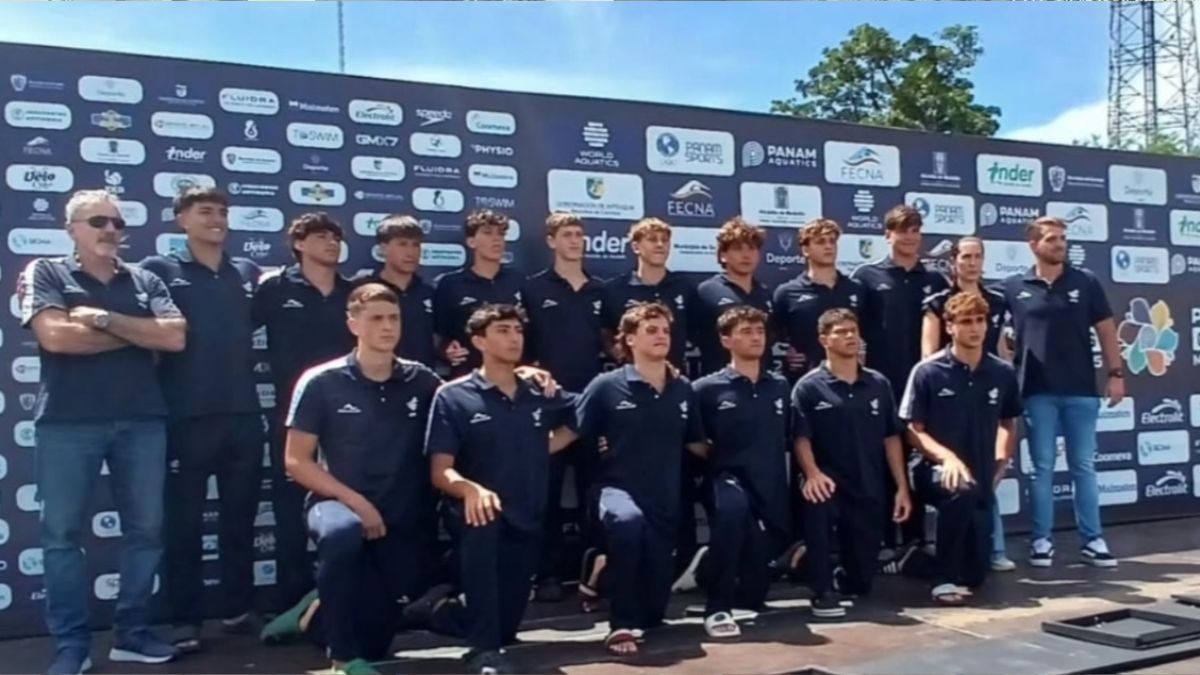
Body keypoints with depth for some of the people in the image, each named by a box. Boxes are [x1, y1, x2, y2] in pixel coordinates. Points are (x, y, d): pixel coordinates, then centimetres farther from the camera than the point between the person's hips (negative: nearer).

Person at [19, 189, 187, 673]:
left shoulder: (145, 281, 13)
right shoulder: (45, 273, 5)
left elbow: (175, 337, -2)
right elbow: (56, 337, -12)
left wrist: (104, 318, -10)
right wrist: (138, 332, -4)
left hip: (142, 421, 3)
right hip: (68, 421, -3)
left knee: (145, 529, 6)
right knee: (63, 533, 1)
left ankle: (132, 633, 18)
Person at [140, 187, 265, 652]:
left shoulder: (248, 273, 12)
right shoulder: (160, 270, 2)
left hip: (243, 414, 3)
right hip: (186, 417, -3)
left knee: (240, 518, 11)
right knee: (183, 522, 3)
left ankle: (237, 609, 24)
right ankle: (185, 620, 14)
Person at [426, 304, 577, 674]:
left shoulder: (542, 395, 5)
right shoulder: (453, 397, -7)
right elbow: (441, 472, -13)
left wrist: (546, 447, 6)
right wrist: (471, 489, -35)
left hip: (525, 520, 5)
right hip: (476, 513, -4)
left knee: (506, 628, 7)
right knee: (482, 524, -40)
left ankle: (450, 611, 41)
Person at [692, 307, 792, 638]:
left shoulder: (780, 386, 12)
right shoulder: (707, 389, -3)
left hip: (772, 492, 4)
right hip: (728, 479, -4)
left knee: (753, 593, 4)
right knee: (732, 506, -41)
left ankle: (712, 561, 39)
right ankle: (717, 608, -28)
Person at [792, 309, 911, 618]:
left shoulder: (878, 384, 8)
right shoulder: (808, 387, -5)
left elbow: (891, 438, 10)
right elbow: (802, 438, -11)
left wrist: (902, 488, 6)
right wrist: (812, 474, -28)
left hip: (869, 491, 4)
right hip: (830, 485, -4)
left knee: (861, 580, 6)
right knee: (817, 502, -40)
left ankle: (838, 578, 45)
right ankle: (822, 592, -22)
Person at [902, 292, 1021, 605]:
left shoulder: (1002, 373, 0)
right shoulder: (927, 372, -12)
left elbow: (1008, 423, 16)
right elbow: (914, 429, -9)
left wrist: (1001, 463, 5)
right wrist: (946, 456, -24)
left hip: (982, 477, 4)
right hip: (937, 469, -4)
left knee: (976, 573, 3)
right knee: (961, 490, -41)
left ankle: (924, 557, 37)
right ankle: (944, 579, -23)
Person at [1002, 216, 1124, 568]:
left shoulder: (1086, 282, 4)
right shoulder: (1014, 287, 1)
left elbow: (1105, 330, 5)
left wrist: (1115, 373, -2)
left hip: (1081, 390, 1)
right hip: (1038, 392, -1)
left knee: (1083, 467, 9)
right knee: (1042, 468, 5)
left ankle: (1092, 539, 17)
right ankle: (1041, 540, 12)